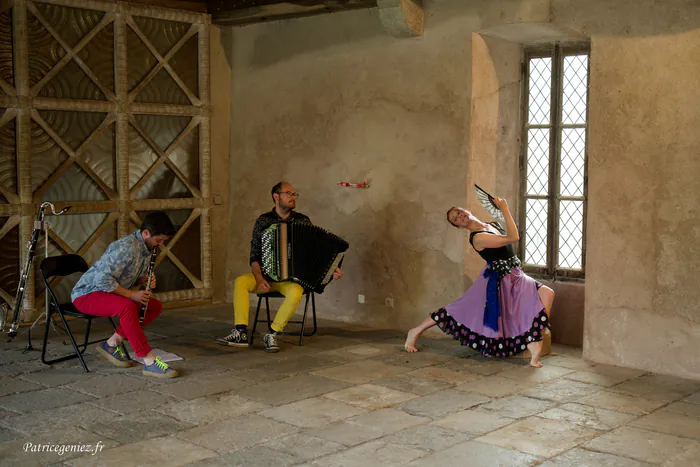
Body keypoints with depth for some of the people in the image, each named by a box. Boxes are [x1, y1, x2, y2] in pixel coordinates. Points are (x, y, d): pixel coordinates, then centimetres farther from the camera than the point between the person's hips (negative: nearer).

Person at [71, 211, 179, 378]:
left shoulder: (147, 248, 4)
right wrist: (131, 294, -25)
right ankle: (149, 361, -34)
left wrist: (144, 280, -5)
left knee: (156, 306, 1)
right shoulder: (126, 247, -27)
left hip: (107, 293, 10)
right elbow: (102, 280, -31)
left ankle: (112, 344, 2)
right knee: (127, 306, -37)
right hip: (86, 294, -10)